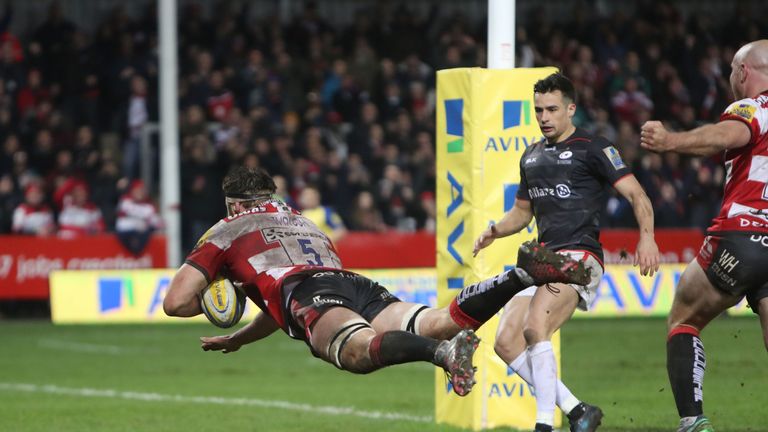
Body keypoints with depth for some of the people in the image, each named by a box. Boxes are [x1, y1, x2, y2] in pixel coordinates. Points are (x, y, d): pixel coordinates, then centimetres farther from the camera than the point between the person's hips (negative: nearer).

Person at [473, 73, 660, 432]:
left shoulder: (592, 149, -4)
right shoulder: (531, 156, 19)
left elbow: (636, 194, -10)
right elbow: (522, 211, 31)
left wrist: (646, 237, -27)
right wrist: (494, 231, 10)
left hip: (579, 255, -8)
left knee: (535, 329, -28)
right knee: (506, 343, -3)